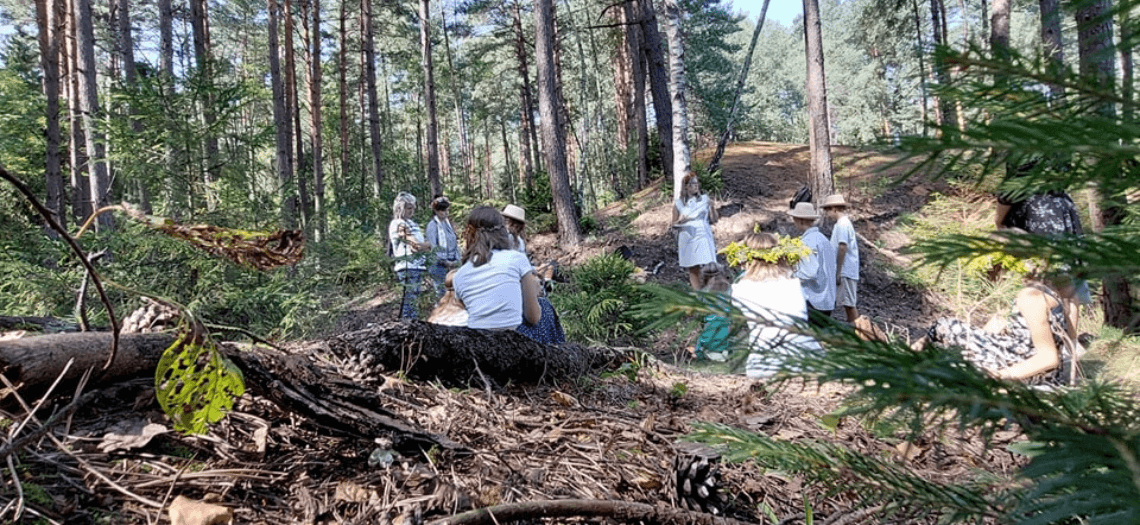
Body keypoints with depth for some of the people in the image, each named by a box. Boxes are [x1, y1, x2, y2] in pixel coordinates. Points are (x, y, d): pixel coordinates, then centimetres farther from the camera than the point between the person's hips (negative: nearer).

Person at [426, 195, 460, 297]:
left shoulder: (448, 223, 14)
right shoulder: (433, 224, -6)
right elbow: (433, 246, -11)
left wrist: (456, 259, 5)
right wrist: (445, 261, -12)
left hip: (452, 263, 6)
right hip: (440, 265, -6)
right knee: (441, 291, -7)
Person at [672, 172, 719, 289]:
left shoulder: (705, 199, 7)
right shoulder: (678, 203, 5)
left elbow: (714, 220, 7)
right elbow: (674, 224, 10)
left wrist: (712, 207, -10)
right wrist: (681, 221, -12)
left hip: (704, 239, 0)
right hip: (688, 240, 0)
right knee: (693, 269, 0)